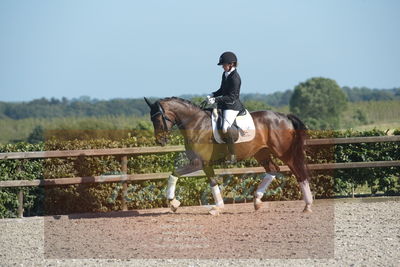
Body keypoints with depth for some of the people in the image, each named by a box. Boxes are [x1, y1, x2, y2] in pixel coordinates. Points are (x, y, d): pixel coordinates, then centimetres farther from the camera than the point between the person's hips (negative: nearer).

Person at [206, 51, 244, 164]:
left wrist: (216, 100, -24)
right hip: (224, 105, 11)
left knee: (225, 127, -26)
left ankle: (232, 155, -22)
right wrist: (213, 95, 5)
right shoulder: (225, 74, 12)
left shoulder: (235, 78, -16)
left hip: (232, 106, -11)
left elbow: (231, 97, -20)